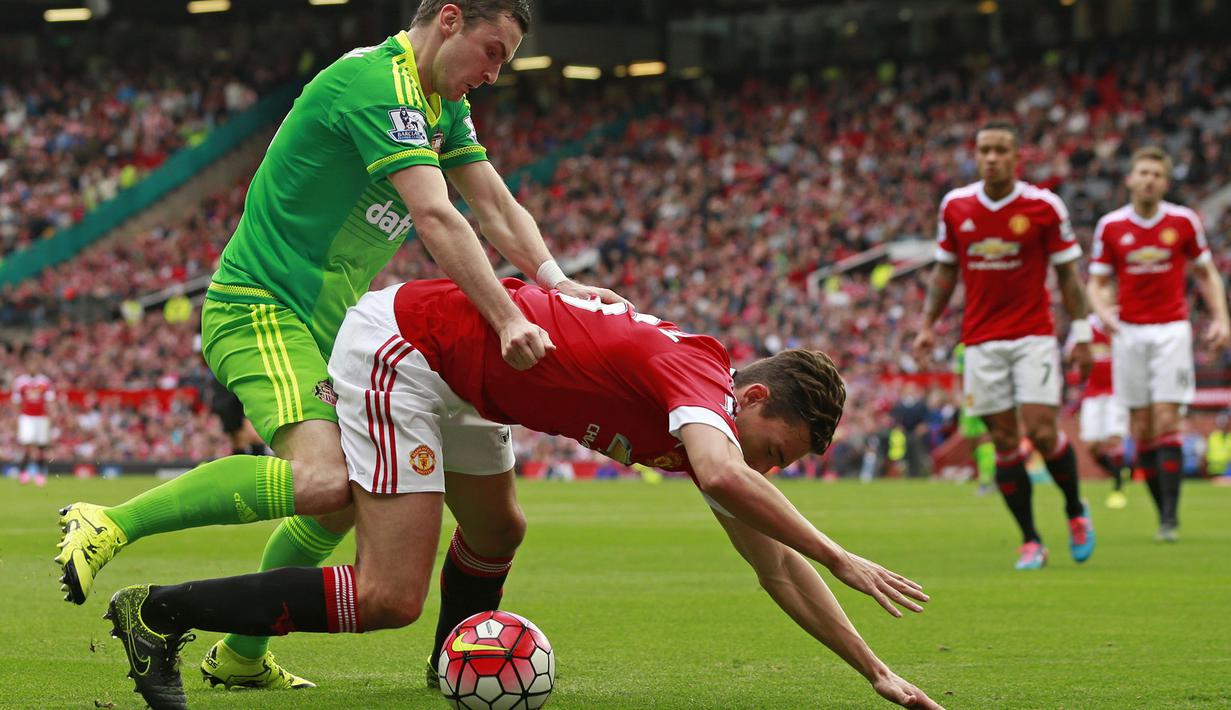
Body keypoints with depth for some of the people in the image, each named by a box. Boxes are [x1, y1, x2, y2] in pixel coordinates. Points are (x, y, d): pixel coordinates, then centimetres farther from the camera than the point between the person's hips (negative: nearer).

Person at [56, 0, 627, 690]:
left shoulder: (442, 106, 13)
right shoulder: (378, 83, -19)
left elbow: (497, 207, 11)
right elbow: (437, 218, -28)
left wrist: (556, 281, -6)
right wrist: (508, 319, -33)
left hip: (324, 321, 11)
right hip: (261, 308, -11)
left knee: (349, 496, 14)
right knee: (321, 482, -29)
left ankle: (241, 656, 23)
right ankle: (109, 525, -21)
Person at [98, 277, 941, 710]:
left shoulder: (709, 429, 6)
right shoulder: (697, 374, -20)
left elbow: (776, 566, 11)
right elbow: (725, 476, -44)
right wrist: (843, 559, -37)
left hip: (452, 378, 10)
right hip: (400, 346, -10)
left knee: (496, 536, 26)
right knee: (391, 596, -14)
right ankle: (159, 613, -9)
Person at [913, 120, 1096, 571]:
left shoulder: (1044, 206, -5)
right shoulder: (955, 206, 3)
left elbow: (1068, 272, 1)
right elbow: (945, 269, 14)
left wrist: (1081, 334, -2)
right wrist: (928, 324, 7)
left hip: (1034, 336, -2)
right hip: (981, 341, 2)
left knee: (1042, 431, -12)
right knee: (1004, 441, 0)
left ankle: (1075, 511, 14)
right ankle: (1030, 542, 7)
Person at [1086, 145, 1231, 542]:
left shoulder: (1183, 221, 1)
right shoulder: (1110, 226, 2)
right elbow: (1097, 282, 6)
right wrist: (1102, 310, -15)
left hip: (1171, 329, -2)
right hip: (1129, 331, 2)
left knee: (1166, 423, -11)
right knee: (1142, 430, 1)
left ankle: (1171, 518, -11)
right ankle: (1163, 513, 10)